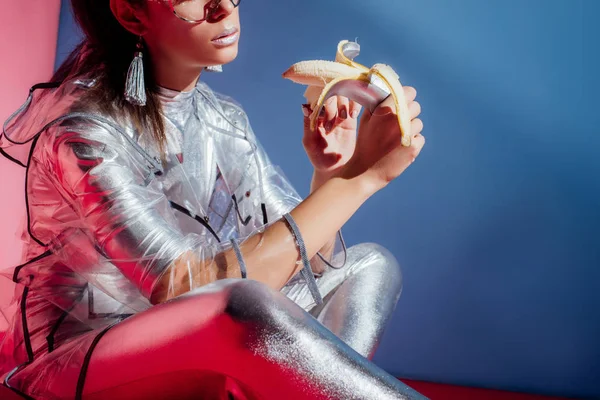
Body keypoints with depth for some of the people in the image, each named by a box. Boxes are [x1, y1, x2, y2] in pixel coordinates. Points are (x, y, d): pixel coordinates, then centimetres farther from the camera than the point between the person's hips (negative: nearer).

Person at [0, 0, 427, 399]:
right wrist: (358, 176, -29)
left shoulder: (226, 119, 1)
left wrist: (330, 173, -19)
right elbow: (191, 288, -31)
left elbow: (307, 260, 1)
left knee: (371, 264, 3)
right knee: (248, 307, -38)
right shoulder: (84, 133, -21)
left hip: (199, 350, 8)